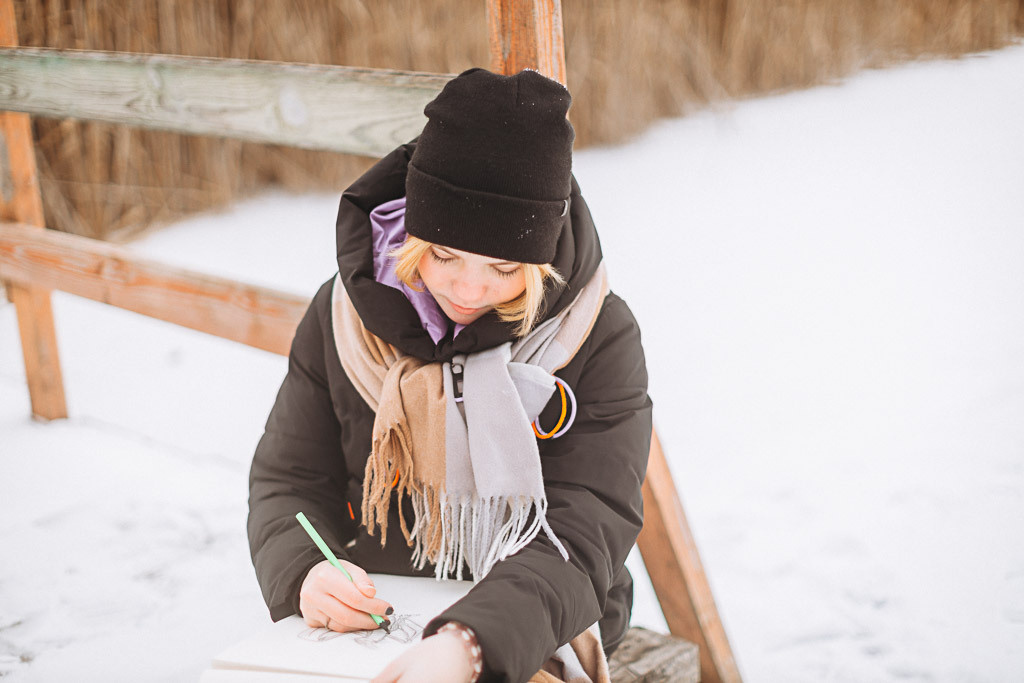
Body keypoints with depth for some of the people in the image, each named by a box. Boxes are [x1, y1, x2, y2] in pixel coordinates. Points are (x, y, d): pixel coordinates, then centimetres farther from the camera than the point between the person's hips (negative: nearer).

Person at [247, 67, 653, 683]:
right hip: (372, 616, 2)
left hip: (536, 633, -1)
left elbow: (580, 539, -17)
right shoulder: (344, 315, -1)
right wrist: (304, 573, -18)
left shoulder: (601, 339, -10)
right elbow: (289, 479, 5)